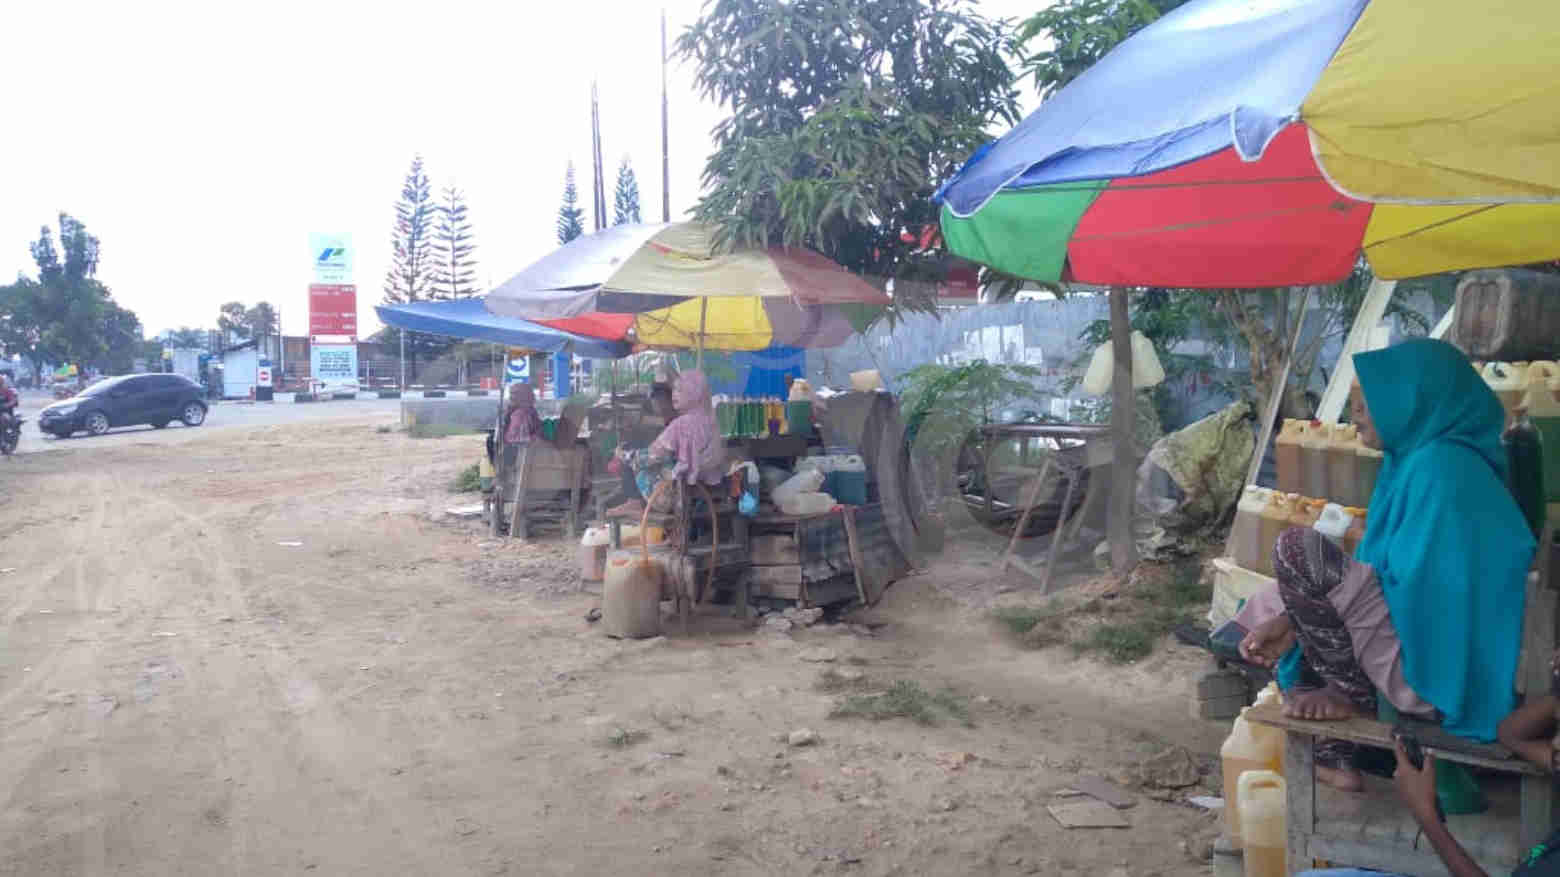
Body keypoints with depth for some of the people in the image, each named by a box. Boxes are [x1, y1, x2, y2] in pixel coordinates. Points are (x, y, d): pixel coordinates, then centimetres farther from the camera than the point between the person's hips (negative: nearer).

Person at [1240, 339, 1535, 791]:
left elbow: (1417, 586, -23)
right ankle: (1336, 753, 14)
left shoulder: (1438, 469, -20)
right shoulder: (1425, 455, 10)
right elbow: (1388, 566, 13)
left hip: (1435, 668, -10)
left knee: (1297, 550, -19)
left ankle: (1352, 695, -2)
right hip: (1446, 656, 10)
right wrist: (1291, 618, 3)